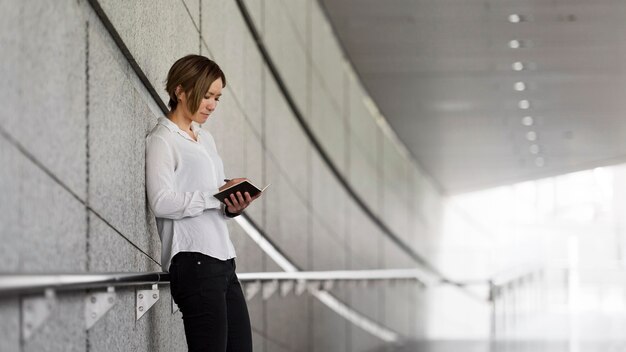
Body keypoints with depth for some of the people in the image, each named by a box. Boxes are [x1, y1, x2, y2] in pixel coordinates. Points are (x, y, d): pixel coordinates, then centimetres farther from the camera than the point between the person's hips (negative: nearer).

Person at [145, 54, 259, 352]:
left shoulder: (206, 138, 21)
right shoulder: (162, 140, -4)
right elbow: (162, 201, -17)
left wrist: (232, 207, 1)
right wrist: (217, 196, -17)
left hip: (223, 260, 9)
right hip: (193, 261, -8)